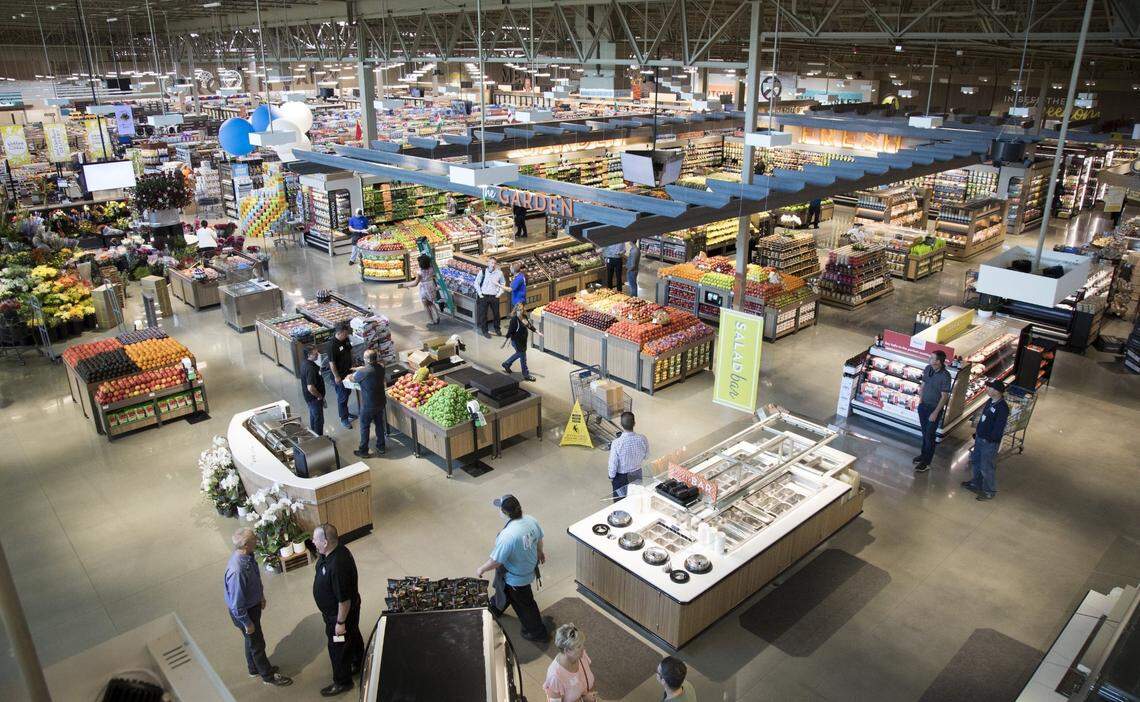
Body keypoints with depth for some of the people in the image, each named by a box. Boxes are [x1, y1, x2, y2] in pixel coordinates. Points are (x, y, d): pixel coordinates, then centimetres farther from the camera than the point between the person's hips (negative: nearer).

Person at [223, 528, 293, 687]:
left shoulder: (247, 555, -13)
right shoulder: (237, 571, -40)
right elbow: (236, 603, -29)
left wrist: (261, 595, 20)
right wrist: (247, 623, -17)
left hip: (253, 604, 8)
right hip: (243, 611, -8)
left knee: (252, 640, 28)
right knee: (256, 643, 14)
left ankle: (255, 668, 50)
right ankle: (268, 676, 35)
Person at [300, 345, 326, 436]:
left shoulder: (305, 363, -1)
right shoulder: (310, 368, -32)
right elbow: (310, 388, -35)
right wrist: (320, 396, -20)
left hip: (310, 397, 10)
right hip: (314, 398, -10)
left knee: (313, 417, 25)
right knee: (319, 420, 6)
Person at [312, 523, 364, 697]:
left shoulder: (338, 566, -41)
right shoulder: (331, 551, -12)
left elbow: (344, 599, -31)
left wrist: (340, 622, -20)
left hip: (341, 613, -9)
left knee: (338, 647, 13)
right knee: (353, 636, 29)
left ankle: (342, 682, 34)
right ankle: (359, 664, 52)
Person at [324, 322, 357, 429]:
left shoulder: (346, 339, -2)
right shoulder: (332, 345, -26)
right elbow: (332, 363, -22)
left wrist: (351, 366, 16)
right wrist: (336, 376, -18)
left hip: (347, 371, 8)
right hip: (339, 374, -8)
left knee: (347, 393, 21)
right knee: (342, 396, 2)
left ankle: (346, 412, 39)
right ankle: (344, 418, 15)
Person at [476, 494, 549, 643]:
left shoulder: (507, 536, -41)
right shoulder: (531, 520, -19)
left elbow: (496, 561, -28)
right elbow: (539, 539, 1)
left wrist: (481, 569, -9)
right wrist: (540, 552, 22)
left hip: (517, 577, -7)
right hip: (530, 566, 7)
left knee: (524, 604, 19)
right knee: (502, 588, 34)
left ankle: (537, 633, 40)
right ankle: (495, 607, 62)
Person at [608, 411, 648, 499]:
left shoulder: (616, 443, -32)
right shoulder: (643, 439, -22)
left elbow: (613, 463, -20)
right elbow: (646, 456, -3)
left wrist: (611, 476, -3)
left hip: (621, 476, -3)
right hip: (637, 474, 3)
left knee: (619, 499, 21)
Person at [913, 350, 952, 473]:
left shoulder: (945, 376, -23)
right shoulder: (927, 369, -3)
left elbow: (944, 396, -19)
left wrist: (935, 413, -19)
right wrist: (920, 400, 9)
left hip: (934, 408, -6)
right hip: (923, 405, 6)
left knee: (930, 435, 2)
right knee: (924, 432, 20)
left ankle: (926, 462, 12)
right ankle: (924, 454, 38)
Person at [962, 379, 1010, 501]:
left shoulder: (1002, 408, -25)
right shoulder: (990, 401, 4)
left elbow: (999, 428, -23)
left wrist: (991, 439, -18)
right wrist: (977, 433, 17)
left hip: (990, 442, -9)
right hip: (980, 438, 10)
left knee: (987, 468, 3)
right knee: (975, 461, 24)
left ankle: (989, 491, 19)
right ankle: (976, 483, 42)